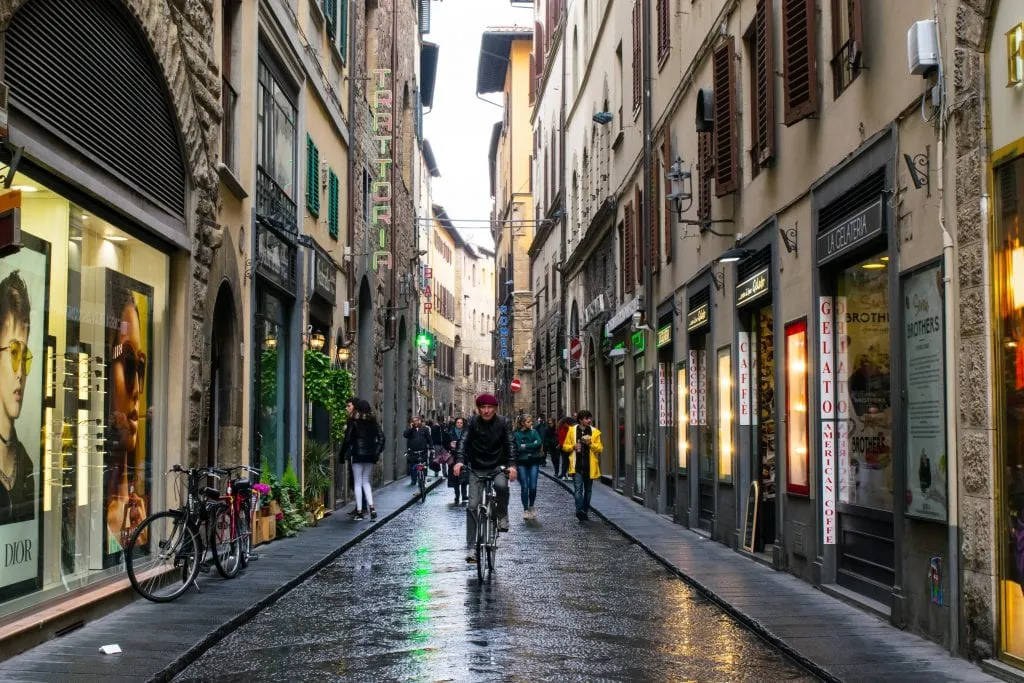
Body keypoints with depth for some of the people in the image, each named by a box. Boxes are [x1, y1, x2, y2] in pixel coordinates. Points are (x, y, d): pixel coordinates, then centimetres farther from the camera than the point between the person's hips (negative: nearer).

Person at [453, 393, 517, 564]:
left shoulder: (503, 423, -6)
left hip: (497, 467, -1)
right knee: (472, 506, -6)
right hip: (477, 469, 1)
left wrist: (511, 465, -30)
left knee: (501, 485, -35)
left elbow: (510, 444, -14)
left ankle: (502, 516, -7)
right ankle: (470, 548, -1)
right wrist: (460, 460, -33)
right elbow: (464, 441, -16)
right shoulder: (473, 422, -6)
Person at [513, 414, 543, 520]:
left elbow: (539, 443, -8)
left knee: (533, 487, -3)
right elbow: (518, 448, -10)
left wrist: (526, 446, -12)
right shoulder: (517, 434, -1)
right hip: (522, 463, -2)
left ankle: (531, 506, 20)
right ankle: (525, 510, 6)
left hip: (533, 462, 2)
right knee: (524, 487, -4)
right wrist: (532, 446, -9)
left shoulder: (534, 432, 7)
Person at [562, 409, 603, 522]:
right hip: (577, 466, -2)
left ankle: (585, 512, 21)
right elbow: (565, 446, 8)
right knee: (578, 488, -13)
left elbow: (600, 448, -1)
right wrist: (573, 446, -11)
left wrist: (590, 443, -18)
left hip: (590, 466, 2)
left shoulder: (595, 432, 4)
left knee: (588, 490, 11)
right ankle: (579, 511, -19)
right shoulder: (572, 430, 3)